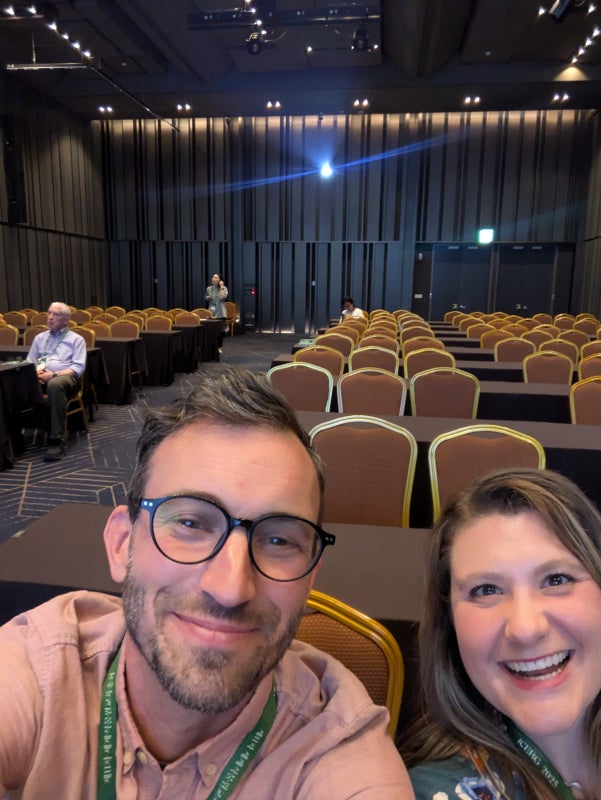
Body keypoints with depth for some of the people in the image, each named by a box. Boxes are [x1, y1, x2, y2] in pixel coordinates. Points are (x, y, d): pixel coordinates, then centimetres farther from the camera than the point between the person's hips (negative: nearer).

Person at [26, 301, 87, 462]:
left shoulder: (76, 339, 10)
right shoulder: (40, 337, 25)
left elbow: (78, 368, -2)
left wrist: (53, 374, -17)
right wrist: (34, 372, -4)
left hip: (64, 376, -4)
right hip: (40, 376, 4)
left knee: (55, 385, -42)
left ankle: (57, 440, -40)